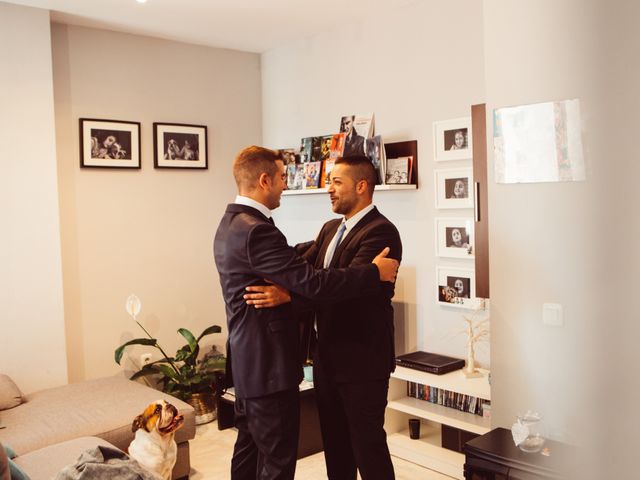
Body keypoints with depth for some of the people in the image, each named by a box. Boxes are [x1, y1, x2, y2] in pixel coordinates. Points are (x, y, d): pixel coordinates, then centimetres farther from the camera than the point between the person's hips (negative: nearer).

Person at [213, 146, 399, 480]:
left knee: (249, 447, 20)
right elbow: (314, 283, -27)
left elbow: (288, 263, 18)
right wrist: (375, 273, -16)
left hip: (247, 361, 10)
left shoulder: (231, 223, 9)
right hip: (269, 365, -10)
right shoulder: (256, 230, -24)